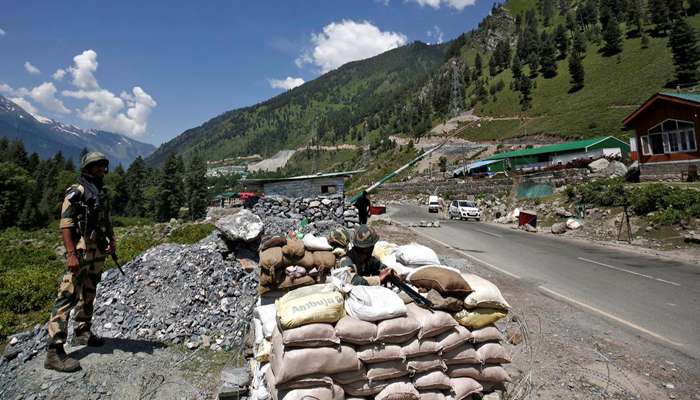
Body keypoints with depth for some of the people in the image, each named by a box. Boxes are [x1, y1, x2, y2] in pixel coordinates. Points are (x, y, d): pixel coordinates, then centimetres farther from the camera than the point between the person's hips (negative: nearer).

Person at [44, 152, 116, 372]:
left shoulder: (102, 193, 16)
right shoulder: (76, 192, -9)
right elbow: (65, 224, -16)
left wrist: (112, 239, 5)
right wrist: (71, 254, -23)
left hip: (98, 252, 9)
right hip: (81, 251, -8)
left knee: (88, 295, 18)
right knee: (68, 296, -11)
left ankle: (82, 333, 32)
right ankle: (54, 351, -9)